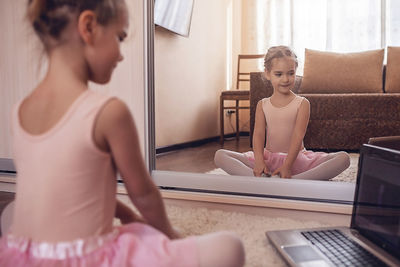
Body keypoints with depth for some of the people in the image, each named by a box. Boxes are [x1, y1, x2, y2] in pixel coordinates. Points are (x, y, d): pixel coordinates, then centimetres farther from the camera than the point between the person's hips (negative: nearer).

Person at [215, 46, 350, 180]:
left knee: (343, 158, -25)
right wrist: (259, 162, -26)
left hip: (296, 158, -1)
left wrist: (287, 166, -27)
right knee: (219, 156, -17)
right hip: (268, 158, 1)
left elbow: (298, 136, -13)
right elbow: (258, 134, -6)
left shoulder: (302, 103, -1)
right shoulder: (262, 105, 6)